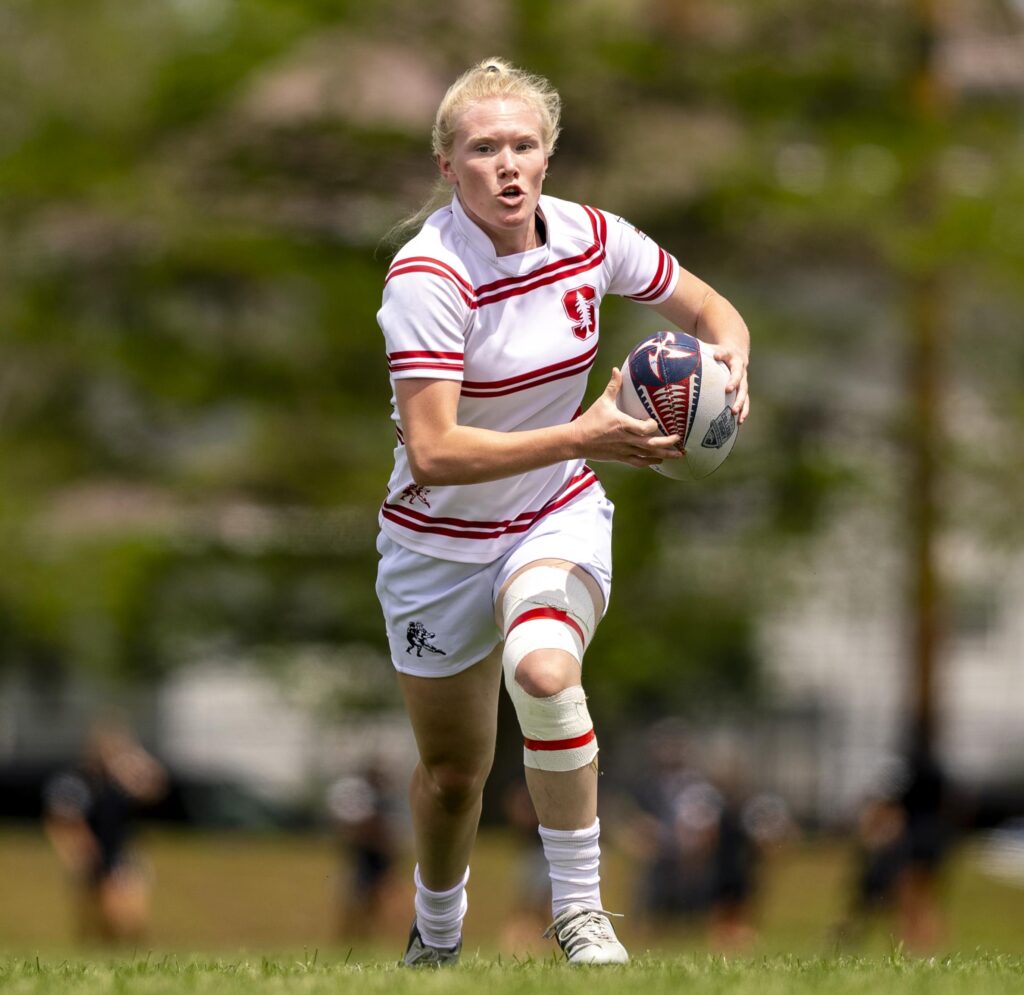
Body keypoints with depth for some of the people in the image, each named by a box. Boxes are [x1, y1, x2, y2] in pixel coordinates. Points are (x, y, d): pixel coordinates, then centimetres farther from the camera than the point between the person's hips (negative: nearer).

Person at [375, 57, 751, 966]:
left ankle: (580, 907, -19)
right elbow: (434, 452, -31)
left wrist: (730, 364, -17)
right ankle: (436, 936, 42)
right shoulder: (427, 275, -24)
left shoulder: (589, 238, -10)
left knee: (542, 669, -31)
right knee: (453, 770, 10)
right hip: (440, 543, -2)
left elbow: (710, 310, 7)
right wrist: (583, 436, -36)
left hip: (559, 518, 2)